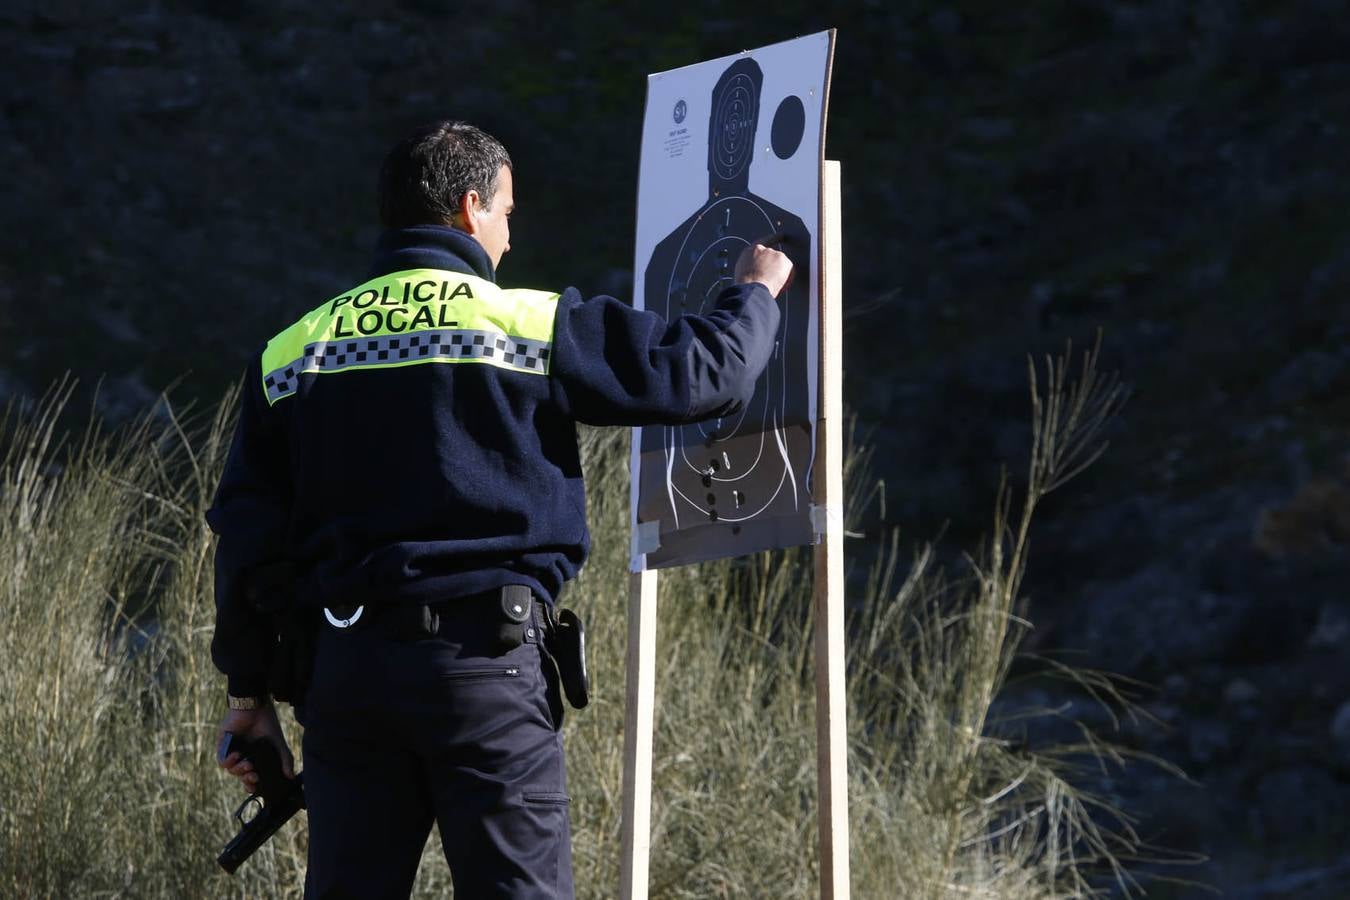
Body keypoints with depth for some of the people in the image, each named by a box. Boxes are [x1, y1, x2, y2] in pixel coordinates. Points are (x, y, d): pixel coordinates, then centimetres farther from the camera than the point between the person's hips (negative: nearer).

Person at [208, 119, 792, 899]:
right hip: (486, 660, -4)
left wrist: (250, 689, 17)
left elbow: (248, 533, 10)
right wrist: (756, 293, 23)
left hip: (348, 668, 4)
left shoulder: (292, 352, 9)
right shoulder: (533, 326, -2)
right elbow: (701, 372, 1)